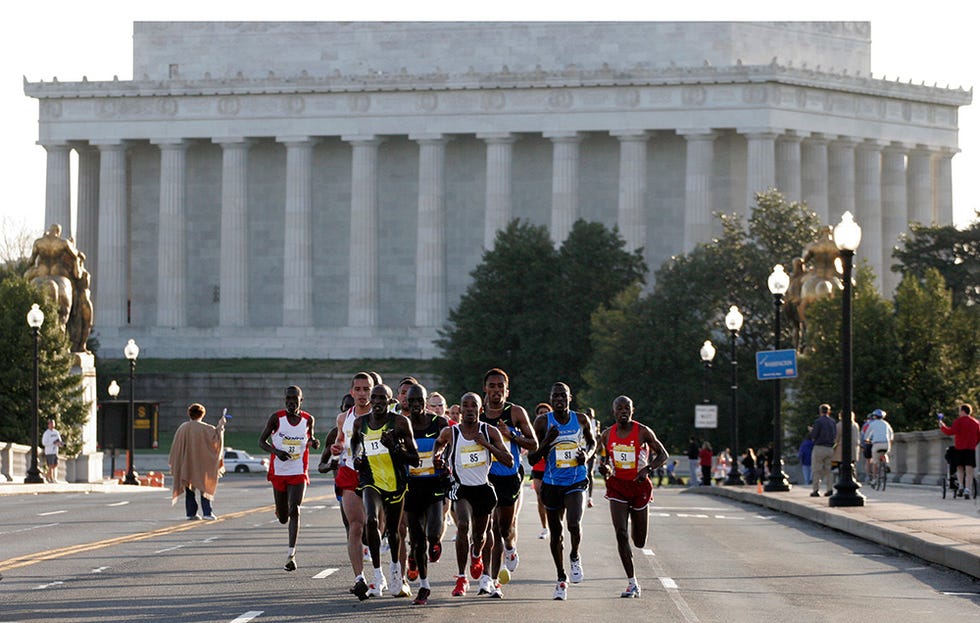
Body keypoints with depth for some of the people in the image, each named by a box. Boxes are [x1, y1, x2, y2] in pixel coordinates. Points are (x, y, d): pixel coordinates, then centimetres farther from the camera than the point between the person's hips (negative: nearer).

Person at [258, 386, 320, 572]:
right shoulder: (276, 418, -6)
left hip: (299, 474, 0)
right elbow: (261, 441, 0)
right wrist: (276, 452, -18)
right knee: (283, 518, 9)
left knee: (294, 511, -17)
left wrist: (314, 442, -6)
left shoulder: (308, 420, 0)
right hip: (278, 472, 1)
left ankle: (291, 554, -17)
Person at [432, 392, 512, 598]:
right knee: (463, 526, -27)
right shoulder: (450, 433, -6)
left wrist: (488, 445, -18)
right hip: (462, 488, -2)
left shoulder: (490, 432, -6)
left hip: (484, 488, 2)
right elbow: (439, 443, 19)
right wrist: (437, 457, -1)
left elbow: (509, 462, -9)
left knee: (479, 534, 17)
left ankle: (476, 555, 56)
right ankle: (461, 578, -19)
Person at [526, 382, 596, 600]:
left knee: (574, 523, -22)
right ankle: (561, 578, 25)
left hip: (576, 482, -1)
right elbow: (532, 459, -3)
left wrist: (587, 454, -2)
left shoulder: (581, 420, 0)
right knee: (556, 534, 8)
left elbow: (591, 442, 19)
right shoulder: (543, 422, -4)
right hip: (552, 484, 1)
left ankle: (575, 557, 9)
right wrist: (547, 442, -19)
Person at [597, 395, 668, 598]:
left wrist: (648, 469, -19)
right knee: (620, 532, -15)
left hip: (639, 485, -1)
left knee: (639, 542, 5)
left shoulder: (643, 432, -6)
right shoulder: (607, 435, 3)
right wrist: (604, 468, -7)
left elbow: (663, 454, -2)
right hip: (617, 485, 1)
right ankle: (632, 582, -10)